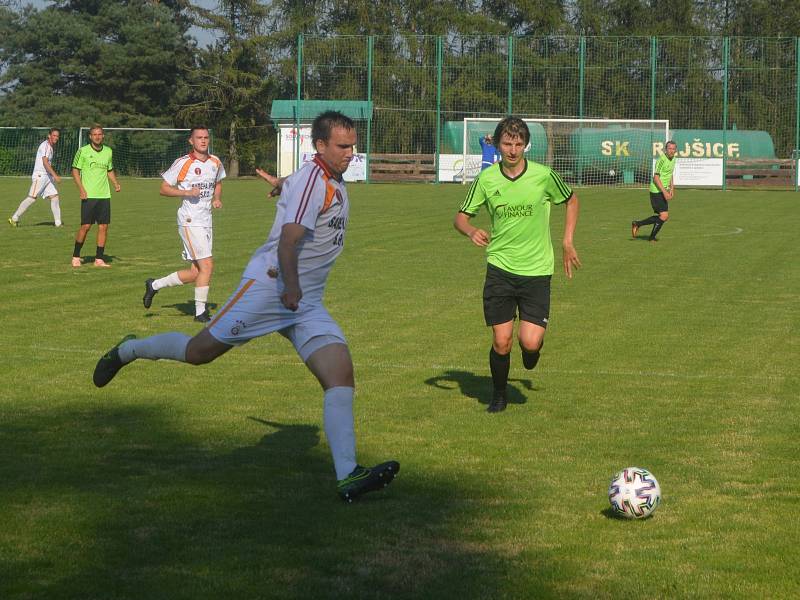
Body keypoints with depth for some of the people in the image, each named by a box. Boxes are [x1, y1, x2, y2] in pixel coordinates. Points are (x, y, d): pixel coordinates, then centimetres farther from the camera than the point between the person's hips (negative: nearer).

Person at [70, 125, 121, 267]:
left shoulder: (108, 151, 10)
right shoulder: (83, 151, -3)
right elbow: (75, 170, 1)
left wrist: (115, 183, 5)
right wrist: (81, 188, -11)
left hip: (104, 195, 4)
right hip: (88, 195, -4)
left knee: (103, 226, 1)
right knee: (86, 226, -6)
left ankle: (99, 259, 8)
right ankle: (75, 256, 10)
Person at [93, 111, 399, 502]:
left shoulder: (335, 184, 16)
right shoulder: (311, 179, -14)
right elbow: (288, 239, -25)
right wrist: (291, 286, -37)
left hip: (307, 303, 8)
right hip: (268, 285, -8)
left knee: (341, 371, -10)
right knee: (199, 351, 0)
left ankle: (347, 476, -16)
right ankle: (127, 351, 29)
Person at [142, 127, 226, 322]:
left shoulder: (215, 163, 10)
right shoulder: (183, 163, -8)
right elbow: (164, 189, -5)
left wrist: (217, 199, 9)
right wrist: (187, 192, -18)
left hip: (206, 222, 7)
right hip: (190, 221, -7)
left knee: (195, 273, 7)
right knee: (207, 265, -14)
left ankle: (154, 285, 26)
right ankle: (200, 312, -3)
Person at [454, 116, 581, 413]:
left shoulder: (543, 175, -6)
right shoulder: (486, 179, -3)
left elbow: (571, 201, 13)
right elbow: (460, 217, 6)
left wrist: (567, 242, 7)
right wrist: (471, 231, -17)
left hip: (536, 269, -1)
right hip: (499, 268, 1)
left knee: (530, 342, -12)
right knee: (501, 342, -2)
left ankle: (532, 349, 27)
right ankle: (499, 395, 24)